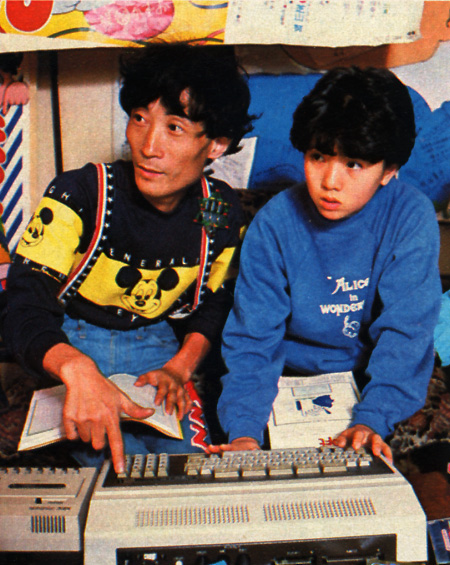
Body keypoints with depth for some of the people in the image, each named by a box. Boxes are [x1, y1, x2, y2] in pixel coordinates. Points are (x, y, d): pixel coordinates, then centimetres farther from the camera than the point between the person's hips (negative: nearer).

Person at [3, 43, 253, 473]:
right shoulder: (78, 194, -20)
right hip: (70, 341, -3)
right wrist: (77, 369, -48)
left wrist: (180, 367, -9)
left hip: (159, 344, 3)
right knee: (119, 460, -25)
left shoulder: (220, 212, -7)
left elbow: (215, 302, 10)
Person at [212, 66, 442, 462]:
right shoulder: (274, 224, -12)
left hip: (378, 380, 1)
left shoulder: (411, 218, -13)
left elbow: (405, 330, -18)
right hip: (293, 375, 0)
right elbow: (252, 339, -14)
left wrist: (371, 419, -34)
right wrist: (244, 433, -29)